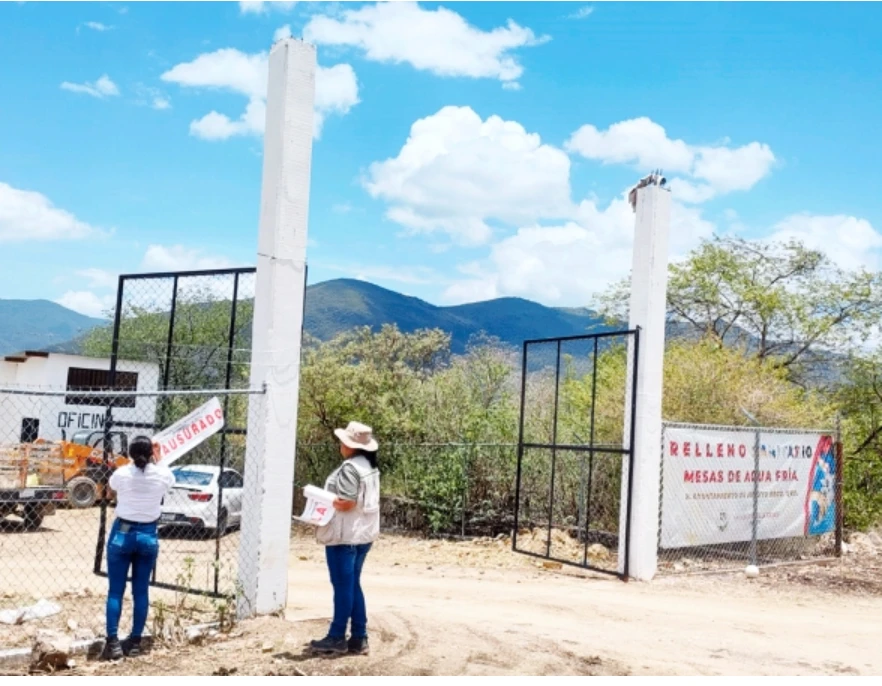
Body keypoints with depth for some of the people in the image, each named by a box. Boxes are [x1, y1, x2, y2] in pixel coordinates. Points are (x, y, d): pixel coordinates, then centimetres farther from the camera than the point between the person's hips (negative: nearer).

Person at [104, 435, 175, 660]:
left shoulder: (122, 473, -10)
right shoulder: (162, 474, -8)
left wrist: (132, 462, 18)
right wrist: (157, 461, 22)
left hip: (122, 534, -1)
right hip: (148, 536, 1)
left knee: (115, 591, 4)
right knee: (141, 591, 8)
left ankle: (113, 642, 3)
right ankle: (135, 642, 13)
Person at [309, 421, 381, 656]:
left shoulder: (349, 468, -17)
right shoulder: (370, 467, 12)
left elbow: (346, 504, -21)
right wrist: (326, 501, 16)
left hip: (344, 535, -9)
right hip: (362, 533, 9)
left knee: (342, 585, -1)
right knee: (353, 585, 13)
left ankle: (337, 638, 8)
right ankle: (359, 638, 15)